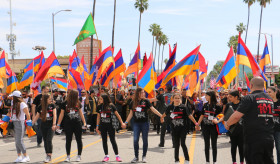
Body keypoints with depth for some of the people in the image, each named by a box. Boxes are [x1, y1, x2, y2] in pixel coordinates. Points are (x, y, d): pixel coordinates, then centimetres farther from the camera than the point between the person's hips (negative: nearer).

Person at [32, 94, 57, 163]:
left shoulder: (52, 106, -1)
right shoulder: (40, 107, 2)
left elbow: (54, 115, -5)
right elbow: (36, 116, 7)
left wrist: (54, 124, -15)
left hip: (50, 126, -3)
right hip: (43, 126, 3)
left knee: (49, 140, -13)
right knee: (45, 141, 6)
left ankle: (49, 156, -10)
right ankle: (47, 155, 15)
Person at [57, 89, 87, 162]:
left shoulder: (78, 103, 3)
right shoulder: (65, 104, -3)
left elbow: (81, 113, 10)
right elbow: (62, 114, 2)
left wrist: (84, 122, 7)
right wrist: (58, 124, 0)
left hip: (77, 124, 2)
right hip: (68, 124, -1)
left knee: (79, 140, 4)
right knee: (68, 140, 5)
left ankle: (79, 156, 14)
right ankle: (68, 156, 14)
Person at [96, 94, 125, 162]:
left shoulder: (111, 106, -8)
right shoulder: (99, 107, 3)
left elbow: (117, 114, -3)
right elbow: (98, 117, 12)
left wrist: (122, 123, -5)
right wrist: (97, 126, 11)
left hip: (110, 126, -4)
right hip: (102, 126, 4)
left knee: (113, 140, -1)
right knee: (104, 141, 7)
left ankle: (117, 155, 7)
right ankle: (106, 156, 15)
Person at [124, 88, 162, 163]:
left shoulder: (146, 101, 0)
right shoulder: (133, 103, 6)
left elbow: (153, 109, -5)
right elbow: (131, 114, 11)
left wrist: (161, 115, -14)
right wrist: (126, 122, 8)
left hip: (145, 123, -1)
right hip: (136, 123, 2)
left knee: (145, 140, 3)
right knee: (135, 140, -3)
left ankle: (144, 157, 14)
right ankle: (136, 157, 10)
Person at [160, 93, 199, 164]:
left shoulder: (183, 107, -5)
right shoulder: (170, 107, 2)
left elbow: (190, 115, -4)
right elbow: (165, 113, 20)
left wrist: (196, 123, -5)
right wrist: (162, 118, 33)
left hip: (183, 128, -2)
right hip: (174, 129, 2)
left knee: (183, 144, -8)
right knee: (176, 145, 8)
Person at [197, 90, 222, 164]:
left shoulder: (217, 106, -9)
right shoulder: (205, 105, 6)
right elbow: (202, 115, 14)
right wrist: (198, 124, 14)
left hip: (213, 127, -5)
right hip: (205, 127, 5)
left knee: (214, 145, 4)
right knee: (206, 145, 9)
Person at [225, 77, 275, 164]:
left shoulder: (249, 98, -11)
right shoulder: (270, 99, 10)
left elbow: (236, 116, -17)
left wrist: (227, 124, 0)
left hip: (254, 140, -6)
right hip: (269, 139, 6)